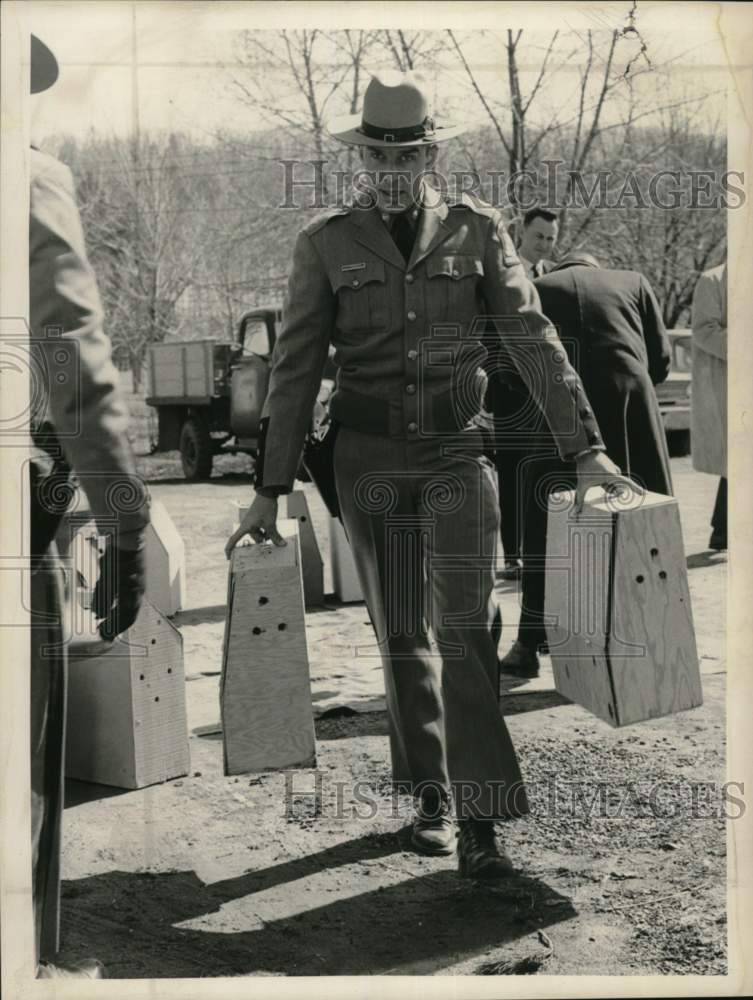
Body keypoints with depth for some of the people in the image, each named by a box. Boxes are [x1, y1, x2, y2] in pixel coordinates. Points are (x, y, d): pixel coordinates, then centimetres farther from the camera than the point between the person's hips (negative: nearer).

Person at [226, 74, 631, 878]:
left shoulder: (476, 229, 1)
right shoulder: (326, 242, -1)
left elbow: (534, 339, 0)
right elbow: (295, 369, 0)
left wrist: (584, 447, -6)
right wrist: (270, 490, -2)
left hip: (456, 452, 0)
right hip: (369, 457, 1)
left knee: (465, 629, -8)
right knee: (400, 633, 8)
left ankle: (478, 819, -5)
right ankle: (430, 796, 24)